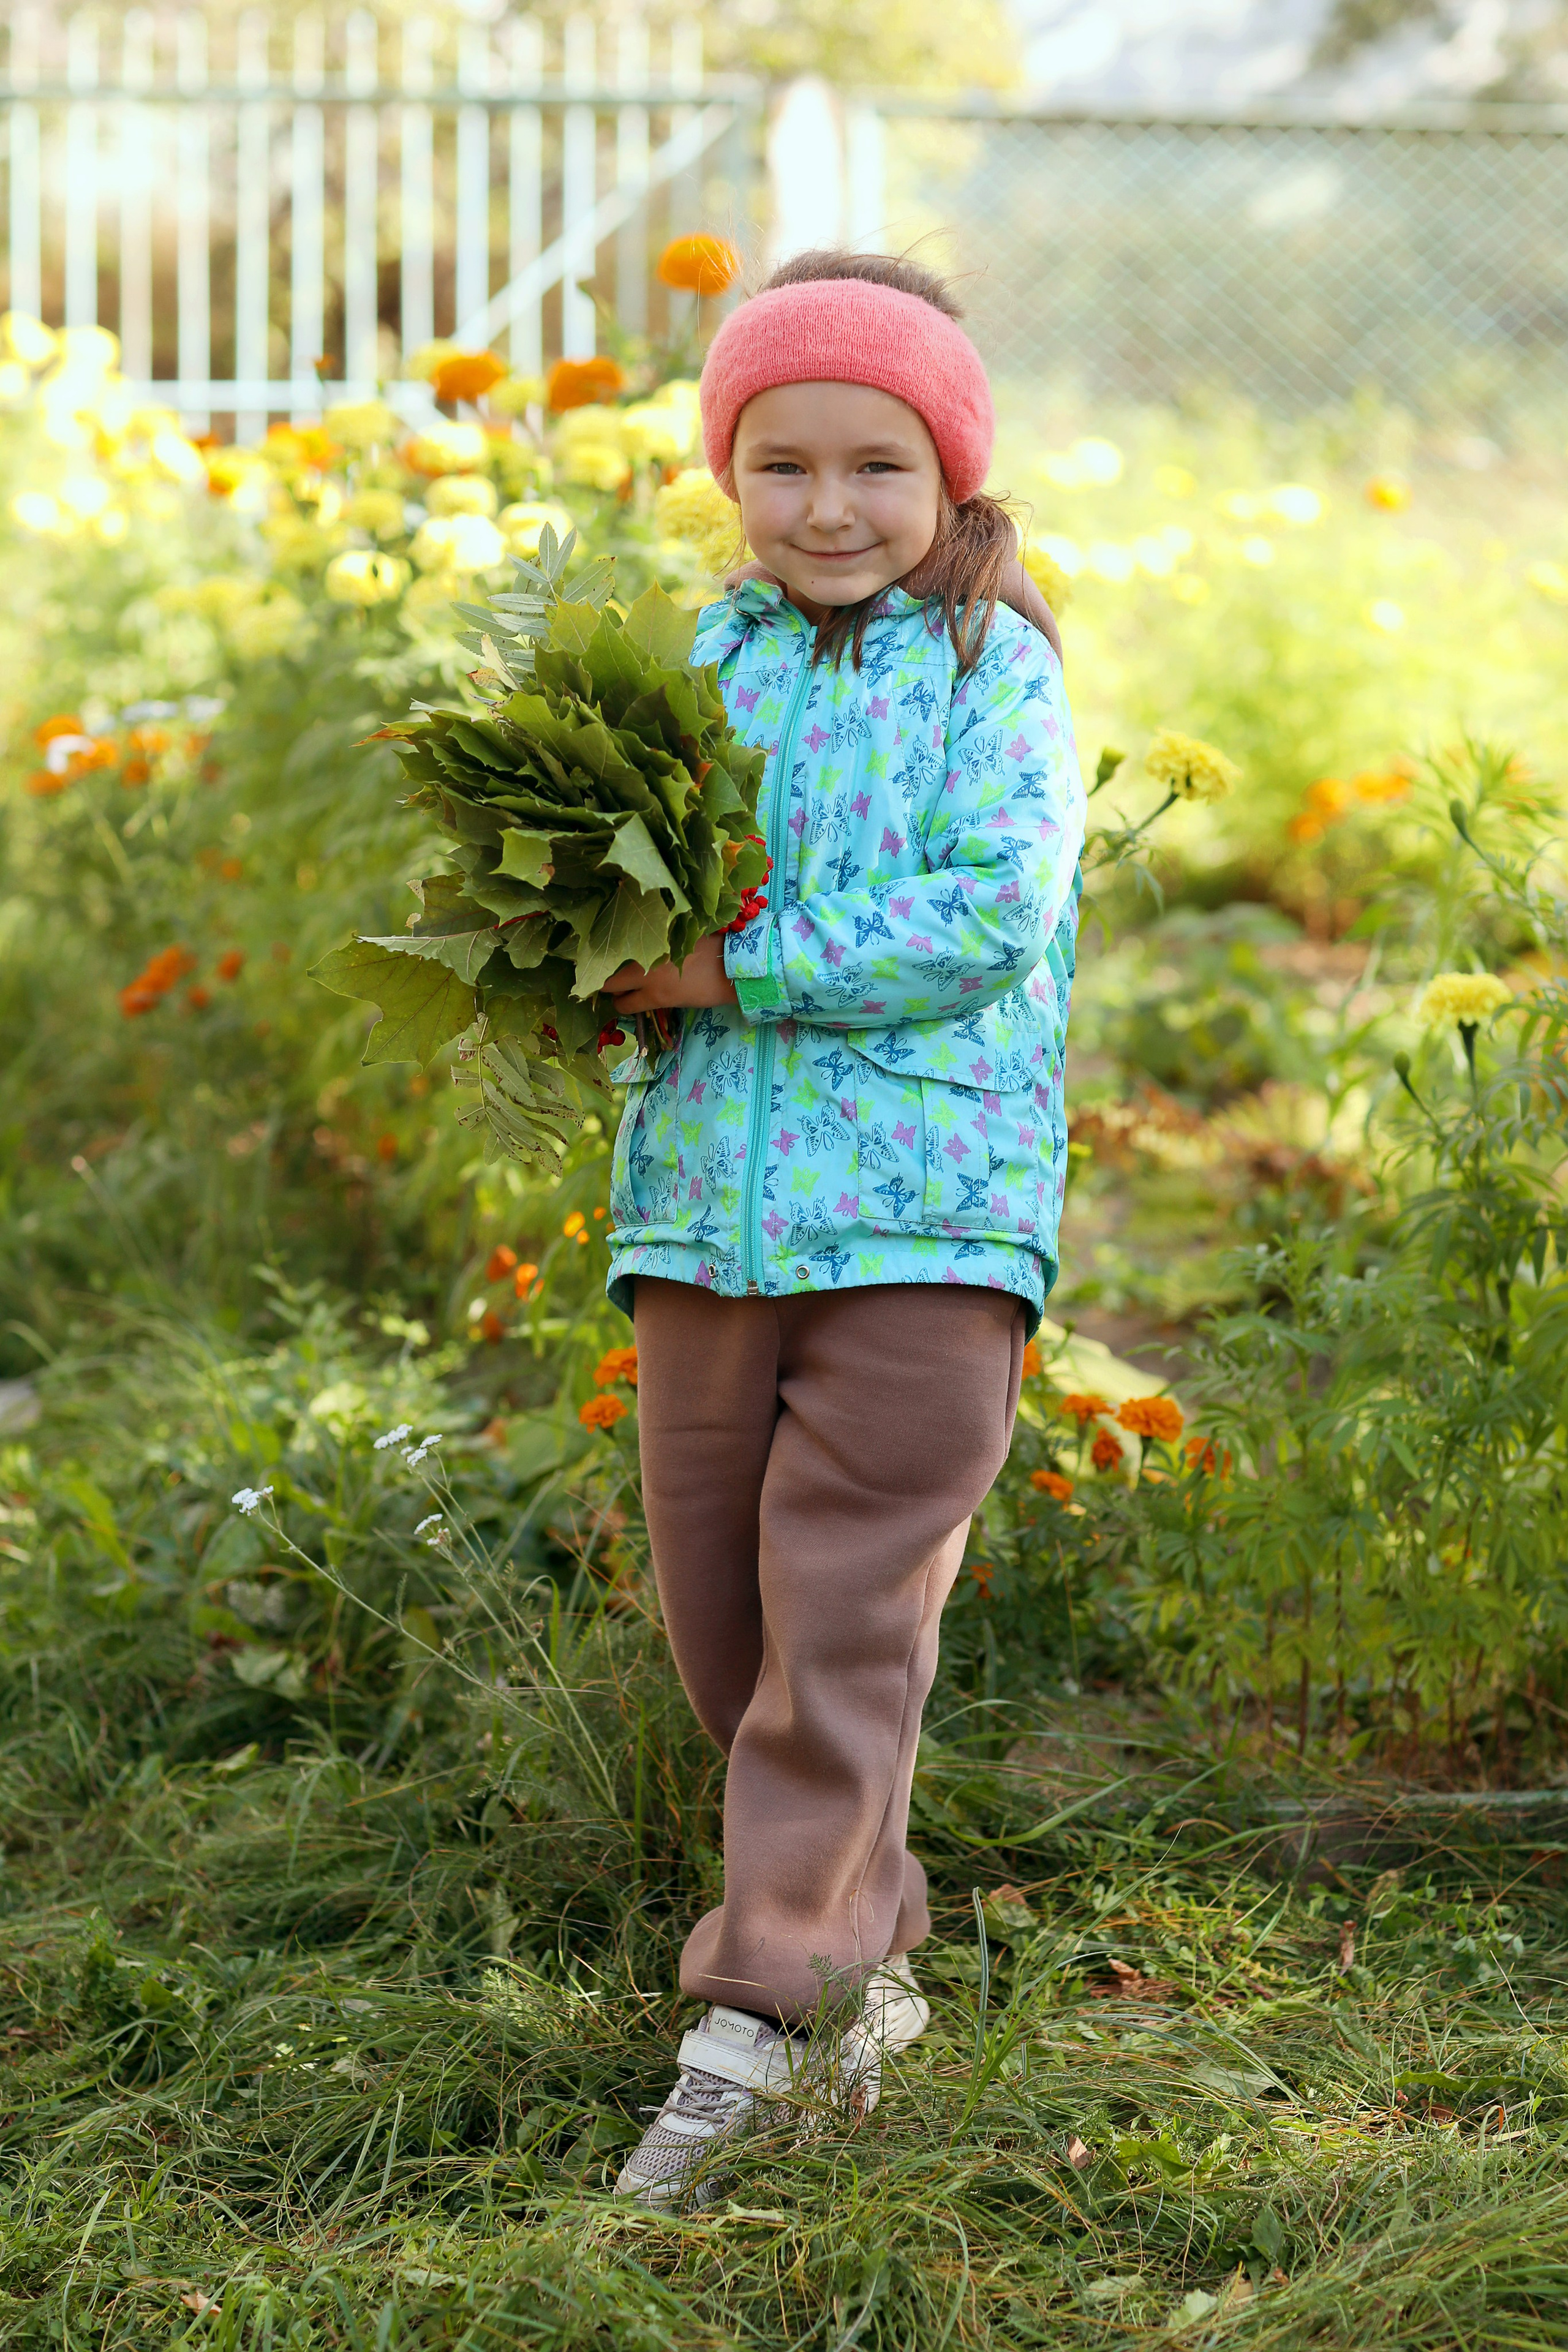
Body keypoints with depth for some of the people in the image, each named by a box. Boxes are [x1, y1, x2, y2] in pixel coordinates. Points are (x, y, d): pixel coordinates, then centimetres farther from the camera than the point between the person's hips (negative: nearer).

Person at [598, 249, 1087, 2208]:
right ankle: (863, 1959, 27)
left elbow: (992, 914, -13)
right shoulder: (694, 669, 11)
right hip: (705, 1206, 5)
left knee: (845, 1613, -6)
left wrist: (736, 968, -16)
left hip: (918, 1214, -5)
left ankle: (756, 2015, -3)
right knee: (717, 1609, 10)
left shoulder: (994, 676, -1)